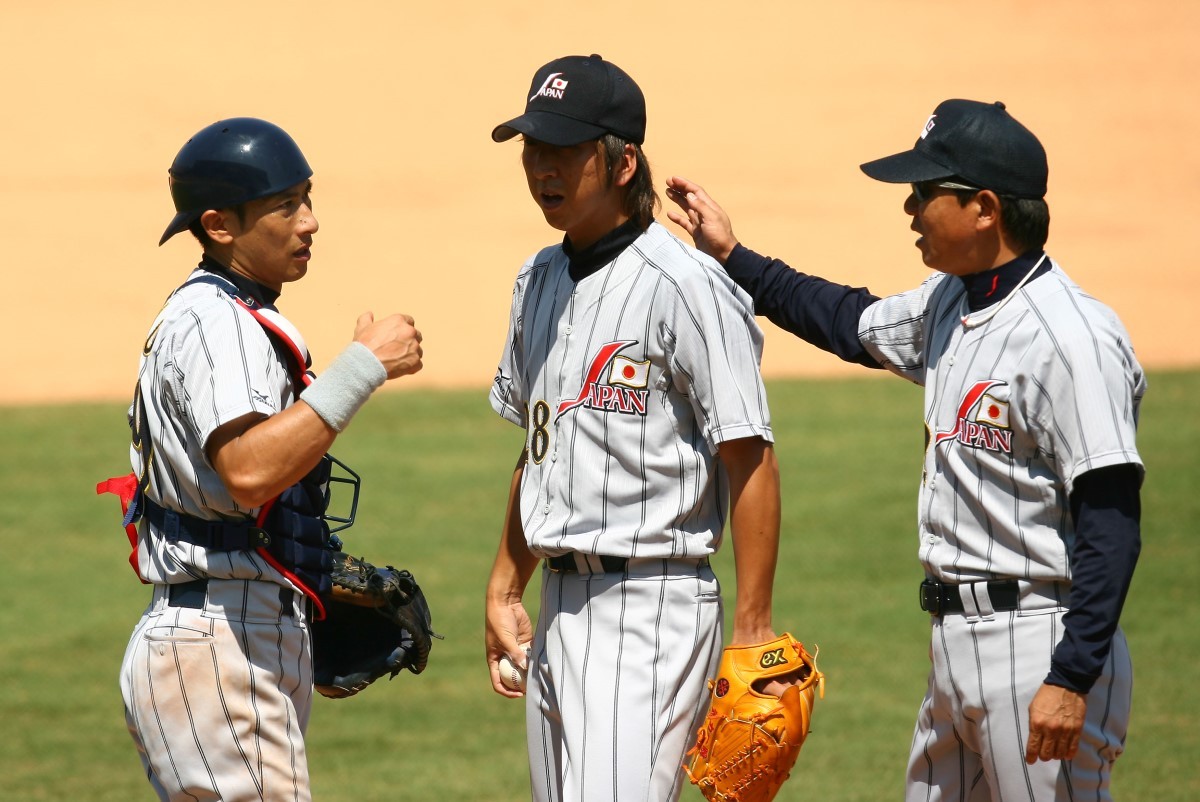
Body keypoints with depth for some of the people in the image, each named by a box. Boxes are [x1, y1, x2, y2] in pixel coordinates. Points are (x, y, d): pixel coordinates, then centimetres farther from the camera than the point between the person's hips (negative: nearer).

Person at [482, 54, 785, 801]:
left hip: (652, 608, -9)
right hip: (559, 608, 9)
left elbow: (751, 461, -14)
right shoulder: (541, 281, 13)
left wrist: (752, 632, -17)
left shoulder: (686, 286, -13)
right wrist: (505, 589, 19)